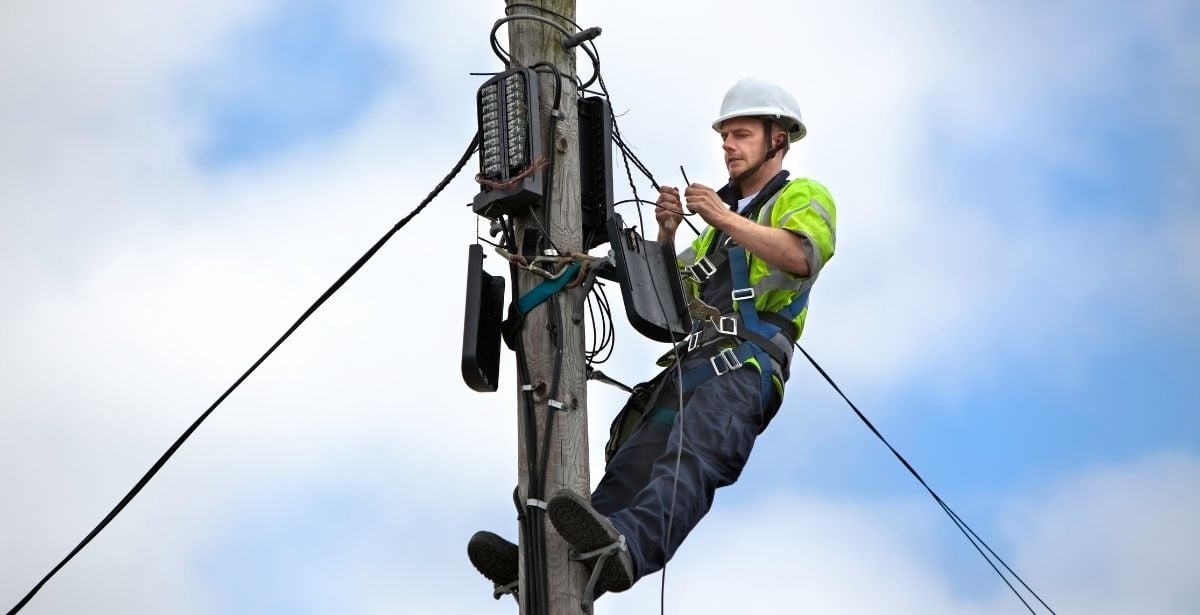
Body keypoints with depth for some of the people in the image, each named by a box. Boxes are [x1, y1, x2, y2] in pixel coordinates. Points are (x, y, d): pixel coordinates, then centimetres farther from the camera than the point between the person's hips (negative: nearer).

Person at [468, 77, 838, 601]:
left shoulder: (804, 197, 15)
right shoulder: (725, 213, 38)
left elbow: (802, 256, -9)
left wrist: (726, 219, -13)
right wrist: (667, 234, 15)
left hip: (751, 361, -7)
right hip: (694, 359, 7)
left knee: (692, 453, -33)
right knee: (635, 461, -16)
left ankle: (628, 547, -60)